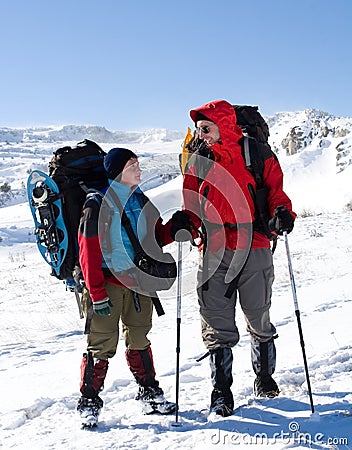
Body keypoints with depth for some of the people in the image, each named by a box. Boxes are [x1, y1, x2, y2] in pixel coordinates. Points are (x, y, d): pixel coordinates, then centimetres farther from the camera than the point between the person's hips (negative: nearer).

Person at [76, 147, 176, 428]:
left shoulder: (141, 202, 10)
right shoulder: (98, 205, -11)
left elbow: (155, 236, 20)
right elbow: (89, 254, -12)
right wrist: (97, 295, -15)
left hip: (138, 283, 6)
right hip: (107, 284, -6)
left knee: (139, 340, 14)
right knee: (102, 344, -4)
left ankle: (149, 394, 24)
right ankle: (89, 402, 8)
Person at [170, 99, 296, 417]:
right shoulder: (198, 162, 10)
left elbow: (276, 191, 7)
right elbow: (194, 208, 13)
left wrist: (282, 213, -13)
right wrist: (185, 223, -8)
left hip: (254, 250, -1)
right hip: (215, 252, 2)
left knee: (259, 320, 11)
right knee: (218, 326, 0)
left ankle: (265, 376, 33)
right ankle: (222, 391, 11)